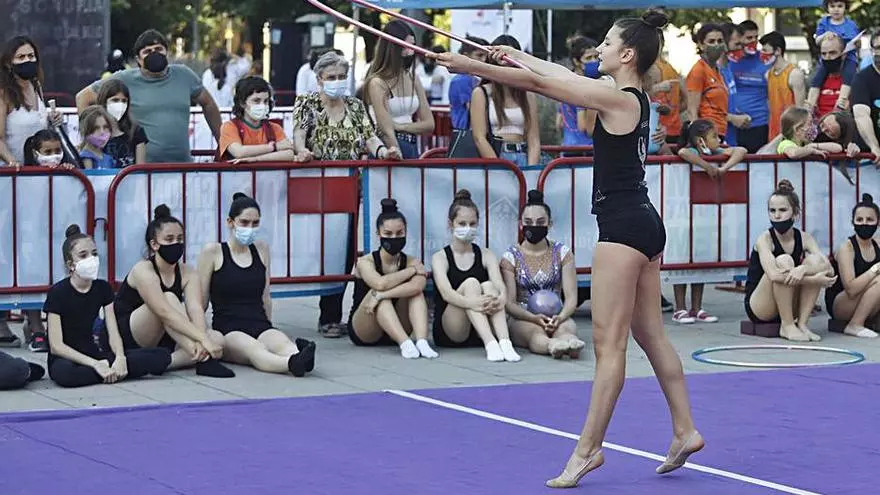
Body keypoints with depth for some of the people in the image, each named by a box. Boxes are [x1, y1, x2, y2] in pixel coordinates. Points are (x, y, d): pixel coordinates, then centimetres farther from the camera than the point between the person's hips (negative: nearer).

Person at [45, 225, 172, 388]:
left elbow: (113, 333, 0)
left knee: (162, 356, -11)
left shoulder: (103, 288, 6)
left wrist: (120, 357, -22)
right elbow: (56, 346, -15)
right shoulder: (58, 293, -10)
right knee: (64, 373, -44)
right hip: (67, 358, -4)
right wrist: (95, 364, -26)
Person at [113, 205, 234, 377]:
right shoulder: (143, 270, -18)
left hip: (163, 342, 6)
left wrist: (201, 341, -36)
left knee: (217, 339, -17)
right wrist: (203, 339, -40)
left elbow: (196, 310, -15)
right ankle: (203, 360, -40)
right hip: (127, 339, -6)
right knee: (169, 298, -30)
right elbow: (165, 313, -31)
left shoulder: (188, 274, 1)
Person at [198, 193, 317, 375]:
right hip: (227, 331, -4)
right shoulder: (213, 252, 2)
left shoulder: (261, 250, 16)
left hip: (260, 326, 4)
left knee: (283, 342, -33)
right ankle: (293, 363, -71)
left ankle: (298, 358, -69)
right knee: (253, 348, -39)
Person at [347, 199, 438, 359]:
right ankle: (405, 344, -45)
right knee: (378, 292, -30)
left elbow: (417, 286, -30)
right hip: (363, 333, -3)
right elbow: (381, 283, -35)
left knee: (415, 290, -19)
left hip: (394, 332, 3)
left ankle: (422, 341, -38)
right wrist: (412, 270, -22)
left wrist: (380, 296, -38)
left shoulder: (412, 262, -5)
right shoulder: (366, 262, -13)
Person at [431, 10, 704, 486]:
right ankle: (685, 431, 21)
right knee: (651, 335, 16)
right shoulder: (635, 98, 11)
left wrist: (472, 67, -4)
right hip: (643, 221, 10)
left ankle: (587, 449, -2)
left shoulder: (617, 99, -15)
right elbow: (564, 76, 20)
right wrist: (516, 54, 25)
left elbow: (539, 82, -11)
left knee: (608, 343, -6)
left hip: (622, 225, -10)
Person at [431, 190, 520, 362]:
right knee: (470, 284, -25)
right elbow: (446, 293, -19)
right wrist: (471, 303, -41)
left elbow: (500, 286, -10)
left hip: (481, 332, 2)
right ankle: (490, 344, -46)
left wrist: (501, 299, -36)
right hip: (448, 333, -2)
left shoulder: (486, 256, 9)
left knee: (488, 286, -23)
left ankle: (504, 342, -43)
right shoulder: (440, 257, 1)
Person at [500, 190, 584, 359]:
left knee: (566, 328, -35)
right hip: (523, 320, -1)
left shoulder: (563, 253, 7)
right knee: (535, 332, -37)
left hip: (556, 317, 2)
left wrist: (560, 317, -23)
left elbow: (571, 297, 0)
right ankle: (553, 345, -72)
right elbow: (509, 302, -4)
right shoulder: (510, 257, 3)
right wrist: (535, 318, -24)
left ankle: (571, 344, -71)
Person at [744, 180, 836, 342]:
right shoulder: (765, 239, -14)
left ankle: (802, 323, -18)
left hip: (789, 308, 4)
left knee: (815, 261, -16)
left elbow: (828, 269, -16)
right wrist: (815, 280, -32)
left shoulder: (804, 238, -1)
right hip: (758, 308, -4)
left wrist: (803, 269, -37)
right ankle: (787, 326, -21)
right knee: (784, 261, -28)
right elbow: (773, 275, -32)